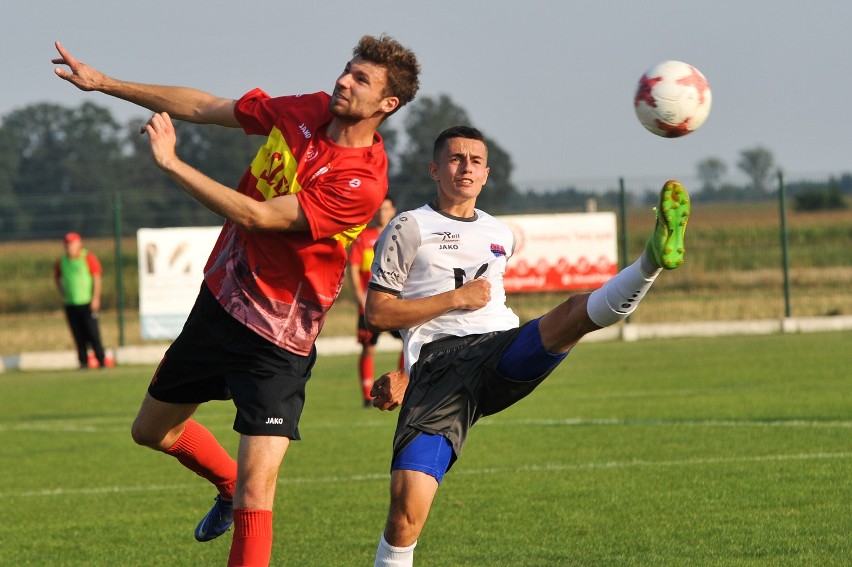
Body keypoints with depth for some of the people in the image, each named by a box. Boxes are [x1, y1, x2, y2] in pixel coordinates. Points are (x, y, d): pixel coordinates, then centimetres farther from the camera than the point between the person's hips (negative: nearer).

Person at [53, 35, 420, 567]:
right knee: (154, 429, 24)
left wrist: (172, 164, -24)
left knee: (257, 487, -15)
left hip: (277, 341, -7)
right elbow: (207, 107, 7)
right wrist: (105, 83, 9)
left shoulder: (362, 183, -25)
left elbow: (258, 216, -27)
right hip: (220, 298, 7)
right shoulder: (306, 111, -4)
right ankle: (231, 487, 50)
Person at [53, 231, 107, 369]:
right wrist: (62, 293, 13)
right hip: (70, 304, 4)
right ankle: (83, 362, 9)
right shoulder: (62, 261, 10)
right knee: (78, 336, 3)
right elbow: (57, 277, 26)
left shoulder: (88, 258, -4)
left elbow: (97, 278, -5)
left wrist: (95, 298, -10)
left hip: (87, 303, -4)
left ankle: (101, 361, -1)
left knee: (93, 334, -7)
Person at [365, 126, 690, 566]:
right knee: (408, 506, -20)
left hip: (503, 351, 4)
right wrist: (456, 299, -4)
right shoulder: (410, 228, 9)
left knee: (576, 311, -27)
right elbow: (377, 313, 3)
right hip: (438, 366, -3)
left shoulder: (501, 236, 25)